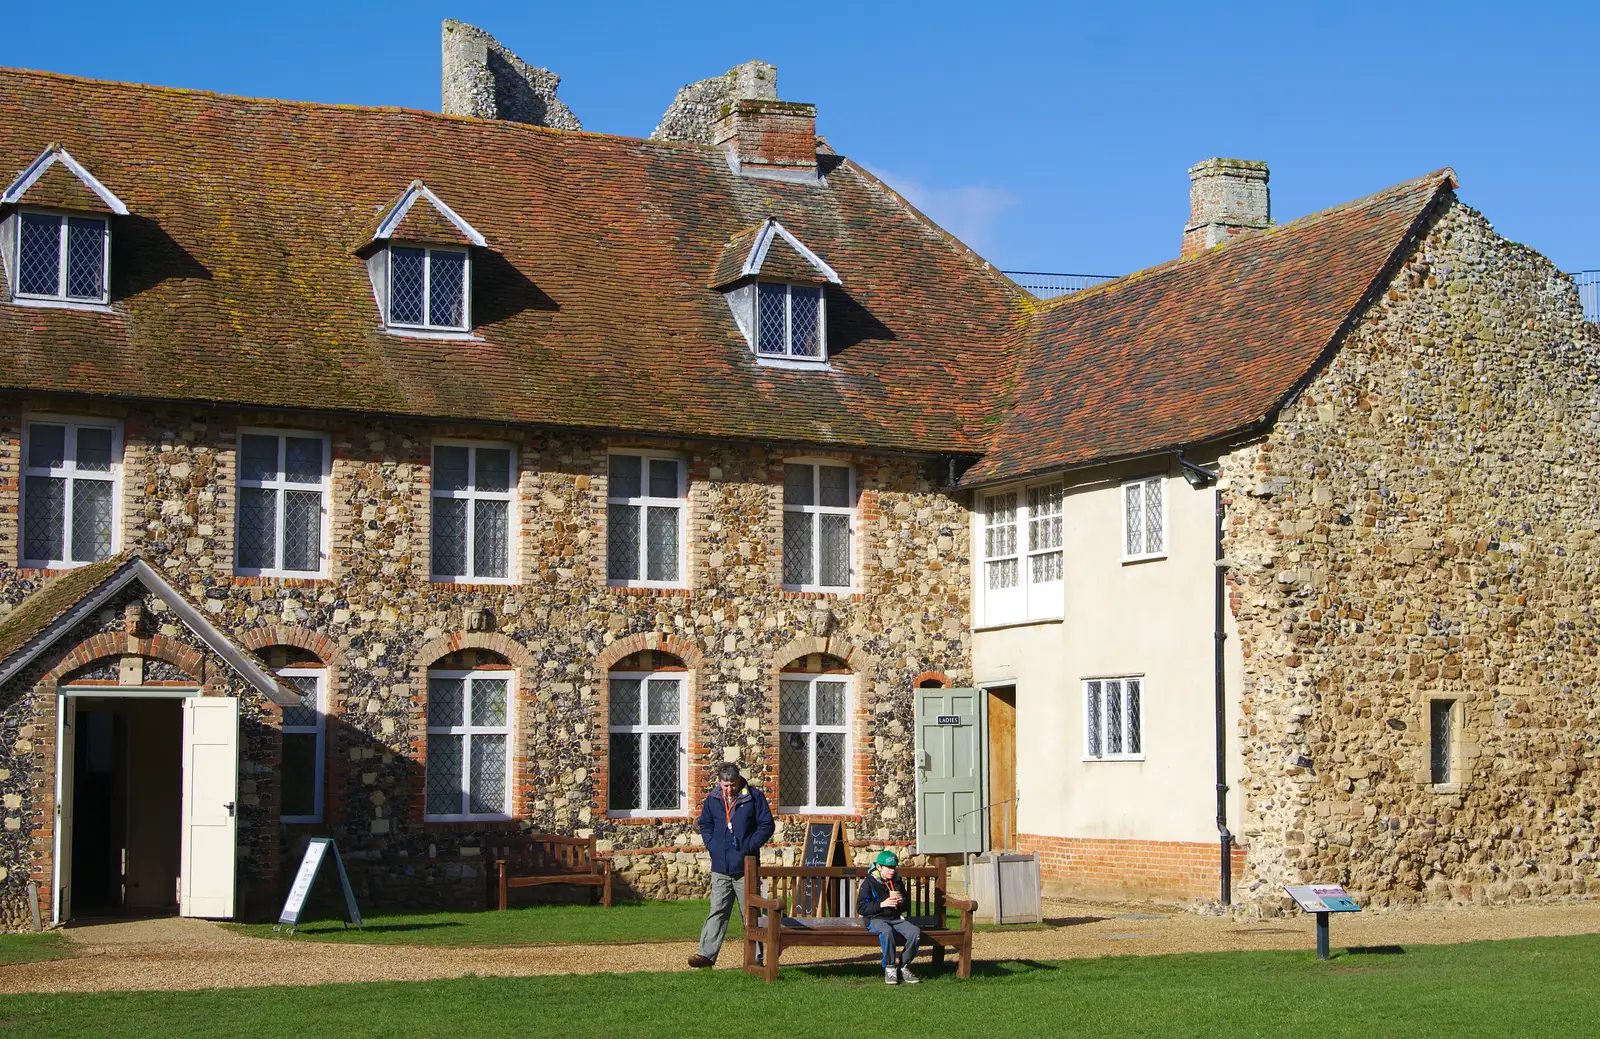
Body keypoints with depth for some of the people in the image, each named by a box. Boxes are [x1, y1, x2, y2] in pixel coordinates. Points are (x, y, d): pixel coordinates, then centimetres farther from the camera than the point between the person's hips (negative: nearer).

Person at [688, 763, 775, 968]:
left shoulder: (754, 797, -3)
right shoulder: (712, 799, 7)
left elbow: (766, 825, -1)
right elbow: (705, 825, 20)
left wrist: (750, 846, -10)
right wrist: (711, 845, 4)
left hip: (746, 867, -2)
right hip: (720, 868, 3)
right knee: (717, 912, 1)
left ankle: (756, 956, 12)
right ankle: (707, 954, 1)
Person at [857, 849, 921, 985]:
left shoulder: (898, 882, 13)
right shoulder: (869, 882, -3)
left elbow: (907, 903, 26)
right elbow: (861, 908, -10)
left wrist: (902, 901, 0)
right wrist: (882, 904, -19)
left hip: (896, 919, 5)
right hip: (876, 919, -5)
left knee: (915, 931, -25)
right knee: (887, 931, -40)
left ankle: (904, 967, -13)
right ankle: (889, 968, -27)